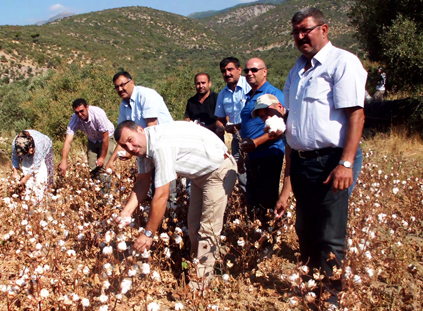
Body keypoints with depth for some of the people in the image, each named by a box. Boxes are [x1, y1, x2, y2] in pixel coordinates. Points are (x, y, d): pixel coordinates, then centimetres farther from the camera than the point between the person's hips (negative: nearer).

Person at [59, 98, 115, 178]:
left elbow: (105, 137, -27)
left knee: (103, 166, -16)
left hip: (107, 137, -4)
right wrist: (64, 161, -43)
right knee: (92, 167, -1)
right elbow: (68, 142, -31)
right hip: (92, 140, 4)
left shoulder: (98, 114, -37)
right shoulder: (75, 119, -26)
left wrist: (103, 157, -19)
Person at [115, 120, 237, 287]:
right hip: (200, 172, 10)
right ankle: (195, 269, 30)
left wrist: (148, 234, -26)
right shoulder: (143, 145, -5)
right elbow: (142, 182, 0)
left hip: (219, 170, -10)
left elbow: (161, 195, -33)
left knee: (208, 230, -8)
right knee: (194, 226, 15)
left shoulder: (161, 145, -34)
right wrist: (126, 211, -13)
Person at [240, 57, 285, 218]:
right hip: (251, 156, 8)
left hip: (269, 156, -8)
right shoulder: (248, 97, 16)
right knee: (252, 200, 16)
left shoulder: (274, 94, -9)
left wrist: (256, 142, -23)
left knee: (267, 203, -2)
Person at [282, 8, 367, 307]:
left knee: (329, 238, -2)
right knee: (306, 231, 17)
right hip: (301, 161, 8)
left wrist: (346, 163, -24)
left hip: (329, 162, -8)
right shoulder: (298, 68, 17)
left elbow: (355, 114, -17)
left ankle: (330, 296, 13)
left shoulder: (342, 62, -9)